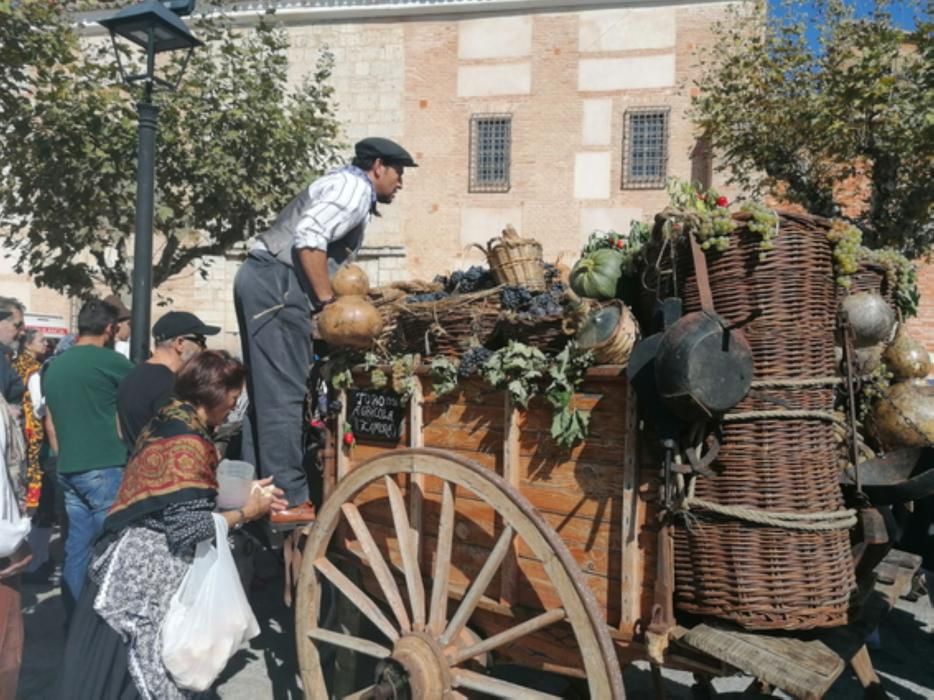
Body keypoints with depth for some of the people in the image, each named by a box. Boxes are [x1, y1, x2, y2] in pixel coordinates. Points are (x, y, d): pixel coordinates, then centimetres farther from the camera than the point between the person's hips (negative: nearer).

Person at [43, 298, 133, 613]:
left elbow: (51, 422, 18)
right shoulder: (109, 360, -10)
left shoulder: (54, 365, 12)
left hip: (69, 470, 7)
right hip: (104, 469, -7)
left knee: (76, 550, 11)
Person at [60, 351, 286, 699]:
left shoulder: (167, 419, 6)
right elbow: (189, 528, -24)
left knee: (120, 670, 21)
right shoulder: (188, 442, -23)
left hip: (131, 557, 9)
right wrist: (247, 512, -12)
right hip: (150, 569, -9)